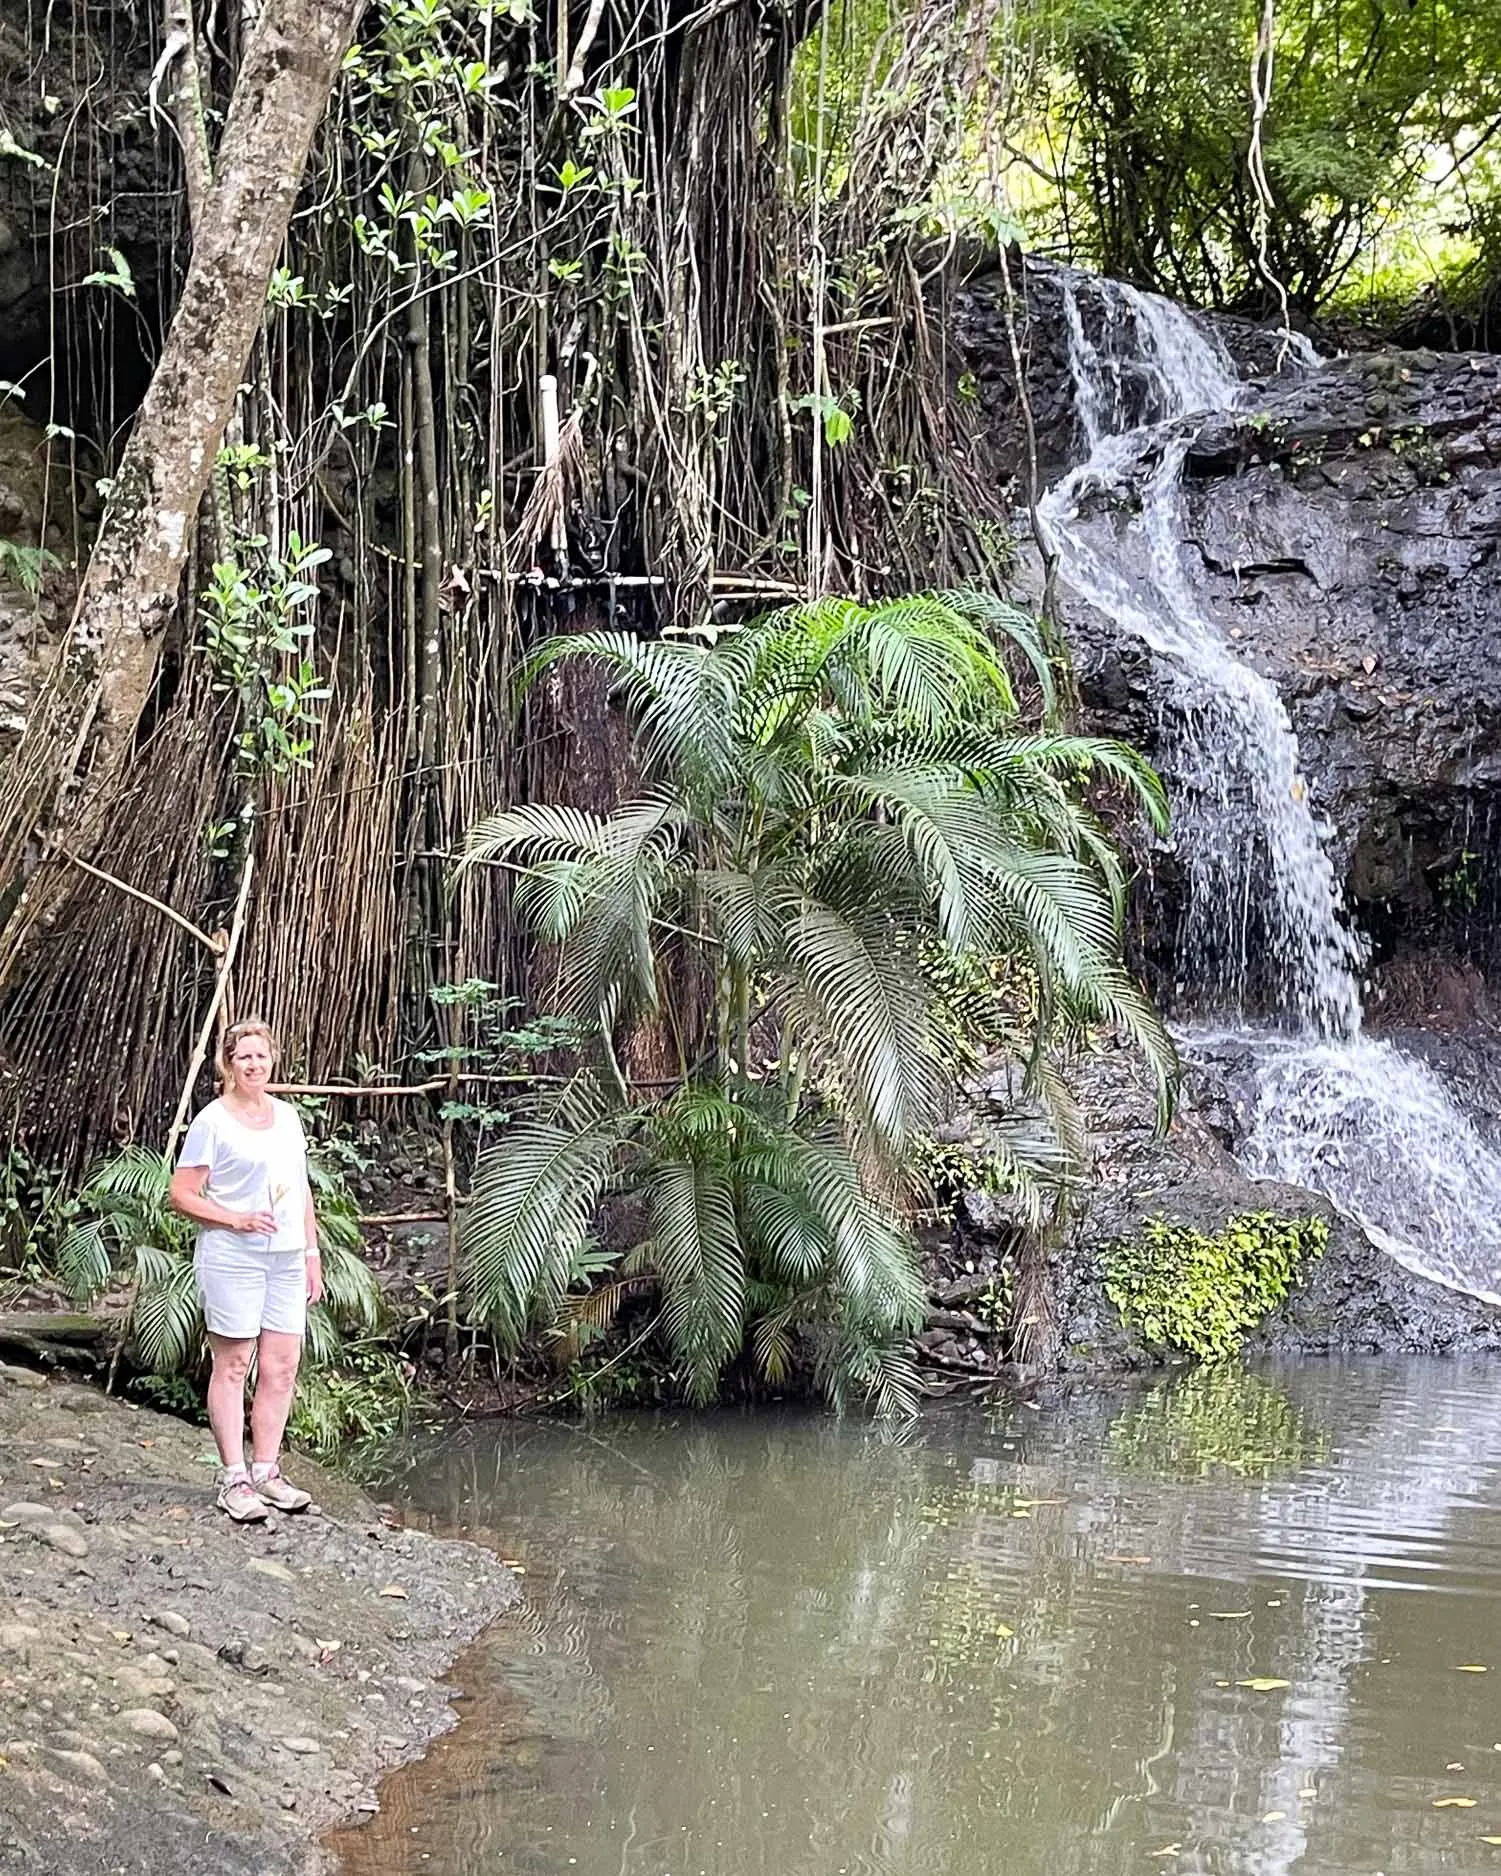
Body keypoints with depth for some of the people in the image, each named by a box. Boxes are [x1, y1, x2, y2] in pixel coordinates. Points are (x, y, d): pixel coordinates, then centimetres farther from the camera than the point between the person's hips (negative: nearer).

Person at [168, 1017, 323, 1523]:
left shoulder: (286, 1115, 14)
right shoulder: (212, 1121, -6)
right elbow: (182, 1194, -8)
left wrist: (312, 1252, 15)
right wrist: (238, 1220, -17)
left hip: (286, 1258, 6)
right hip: (232, 1258, -6)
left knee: (282, 1366, 5)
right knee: (233, 1364, -2)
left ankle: (266, 1471, 15)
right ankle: (233, 1479, 2)